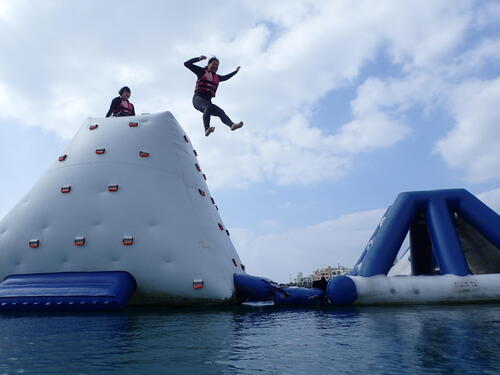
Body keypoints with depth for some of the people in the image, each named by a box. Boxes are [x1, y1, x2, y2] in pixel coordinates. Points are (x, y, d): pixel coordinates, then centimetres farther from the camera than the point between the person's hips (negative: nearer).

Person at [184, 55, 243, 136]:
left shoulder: (216, 77, 26)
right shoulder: (202, 71, 10)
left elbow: (225, 77, 47)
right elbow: (187, 64, 6)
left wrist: (236, 71, 56)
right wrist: (199, 59, -6)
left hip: (208, 101, 6)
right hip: (198, 98, -5)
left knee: (220, 112, -22)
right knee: (208, 107, -37)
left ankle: (232, 125, -46)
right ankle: (207, 129, -53)